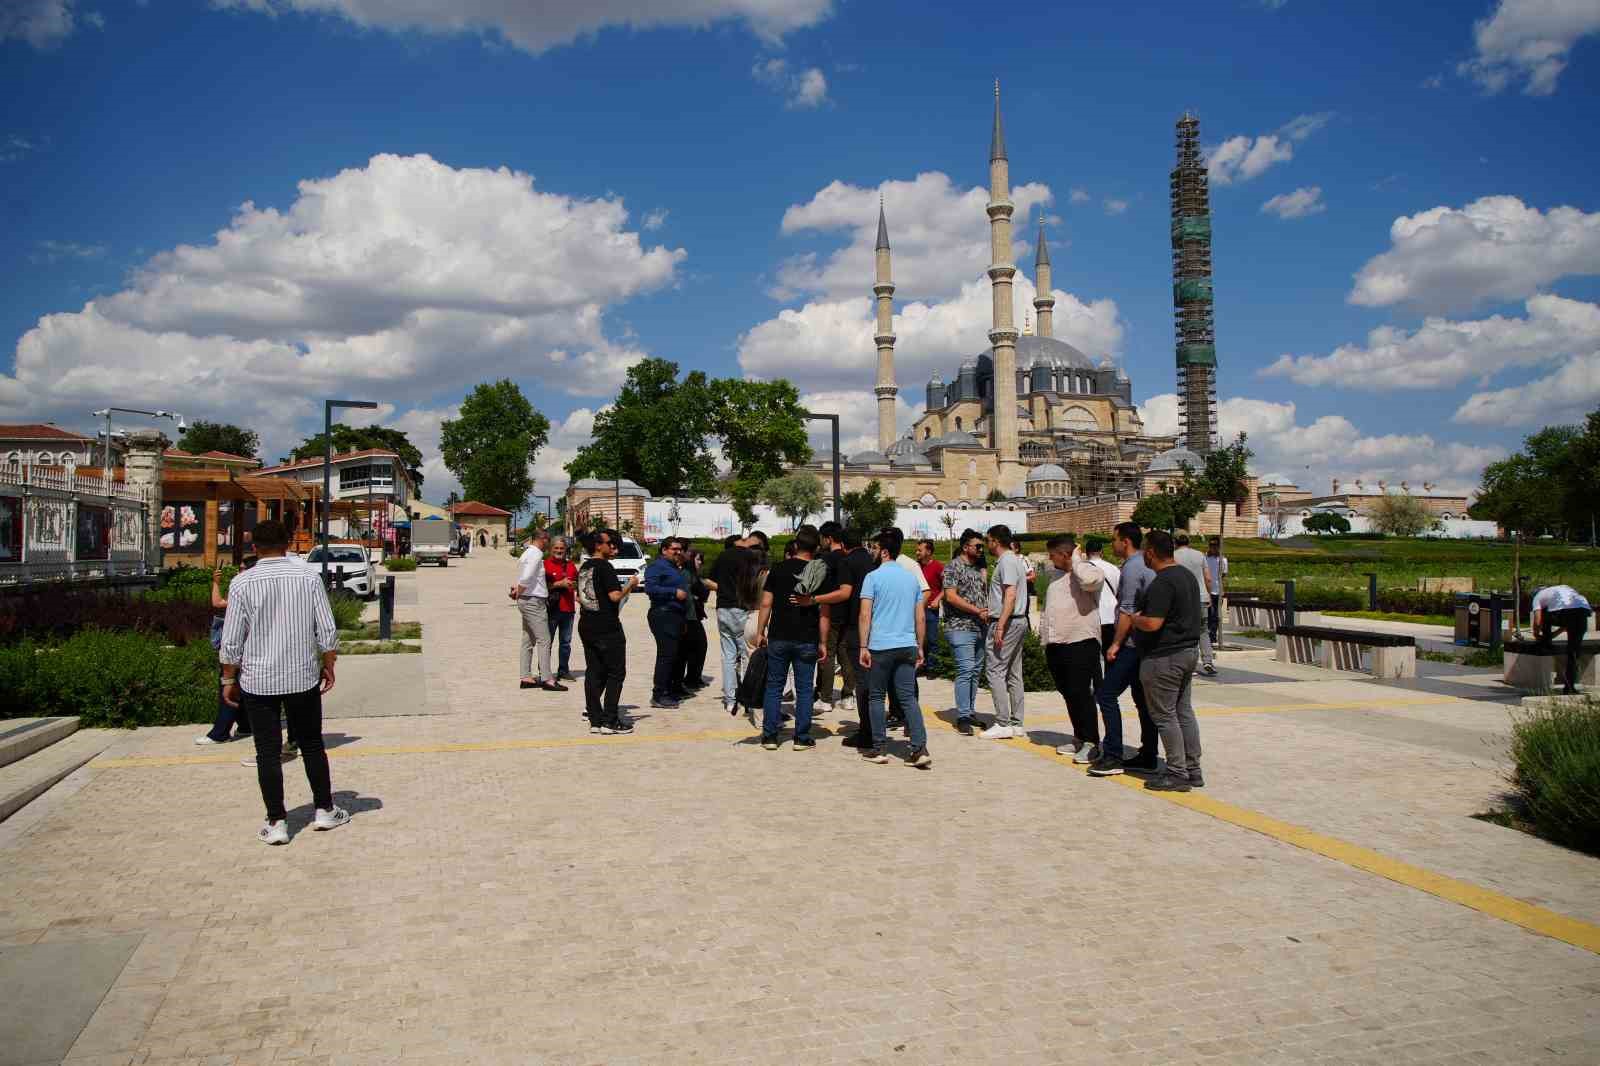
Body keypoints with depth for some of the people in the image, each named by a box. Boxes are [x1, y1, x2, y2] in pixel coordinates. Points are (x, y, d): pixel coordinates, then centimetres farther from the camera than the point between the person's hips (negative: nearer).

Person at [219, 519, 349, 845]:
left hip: (258, 680, -1)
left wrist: (229, 679, 8)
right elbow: (327, 630, -3)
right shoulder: (308, 576, -4)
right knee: (312, 745, 14)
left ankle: (276, 823, 9)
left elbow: (231, 641, -4)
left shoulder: (242, 583, -7)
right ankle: (324, 811, 21)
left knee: (268, 753, 6)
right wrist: (328, 666, 10)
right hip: (304, 677, 1)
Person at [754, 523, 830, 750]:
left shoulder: (779, 569, -1)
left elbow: (766, 604, -2)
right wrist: (823, 642, 3)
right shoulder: (821, 573, -3)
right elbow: (824, 613, -4)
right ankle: (802, 738, 11)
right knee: (804, 690, 8)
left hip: (778, 638, 1)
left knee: (774, 687, 10)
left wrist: (760, 632, 6)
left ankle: (769, 736, 11)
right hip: (807, 641, 0)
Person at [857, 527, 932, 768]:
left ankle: (879, 749, 12)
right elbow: (921, 617, 13)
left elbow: (865, 615, -11)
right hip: (908, 646, 4)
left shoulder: (873, 577, -5)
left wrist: (863, 647, -9)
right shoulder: (911, 577, 12)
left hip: (881, 646, -4)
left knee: (876, 697, 8)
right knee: (909, 697, 4)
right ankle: (920, 749, -6)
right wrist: (920, 647, 18)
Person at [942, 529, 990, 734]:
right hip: (961, 628, -8)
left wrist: (987, 613, 8)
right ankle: (963, 717, -8)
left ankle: (971, 712, 18)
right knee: (965, 671, -12)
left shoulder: (978, 568, 18)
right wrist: (977, 611, -15)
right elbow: (951, 596, -15)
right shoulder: (953, 567, -6)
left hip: (980, 628, 8)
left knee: (975, 672, 11)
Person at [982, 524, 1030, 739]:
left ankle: (1003, 724, -9)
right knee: (1014, 674, 11)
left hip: (1006, 623, -10)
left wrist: (1000, 626, -24)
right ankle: (1016, 723, 14)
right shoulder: (1017, 560, 16)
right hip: (1019, 622, 10)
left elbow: (1010, 596, -22)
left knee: (996, 671, -8)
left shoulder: (1006, 562, -14)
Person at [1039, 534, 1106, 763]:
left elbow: (1090, 580, -33)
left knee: (1082, 694, -6)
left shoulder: (1086, 571, -7)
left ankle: (1091, 743, 2)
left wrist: (1077, 559, -16)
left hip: (1081, 643, -8)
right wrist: (1044, 637, 21)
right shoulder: (1056, 576, 18)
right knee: (1068, 694, 14)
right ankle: (1079, 738, 26)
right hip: (1056, 645, 8)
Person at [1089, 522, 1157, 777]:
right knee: (1143, 699, 13)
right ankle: (1148, 755, 17)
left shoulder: (1132, 568, -14)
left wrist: (1116, 643, -13)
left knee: (1106, 695, -8)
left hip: (1132, 644, -10)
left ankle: (1112, 756, -9)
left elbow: (1127, 611, -19)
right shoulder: (1148, 566, 15)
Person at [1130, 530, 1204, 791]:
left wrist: (1132, 618, -8)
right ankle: (1193, 770, 20)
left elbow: (1152, 623, -27)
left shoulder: (1162, 583, -21)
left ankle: (1177, 774, 4)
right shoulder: (1187, 575, 11)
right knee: (1184, 711, 15)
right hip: (1189, 651, 10)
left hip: (1164, 657, -10)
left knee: (1164, 715, -1)